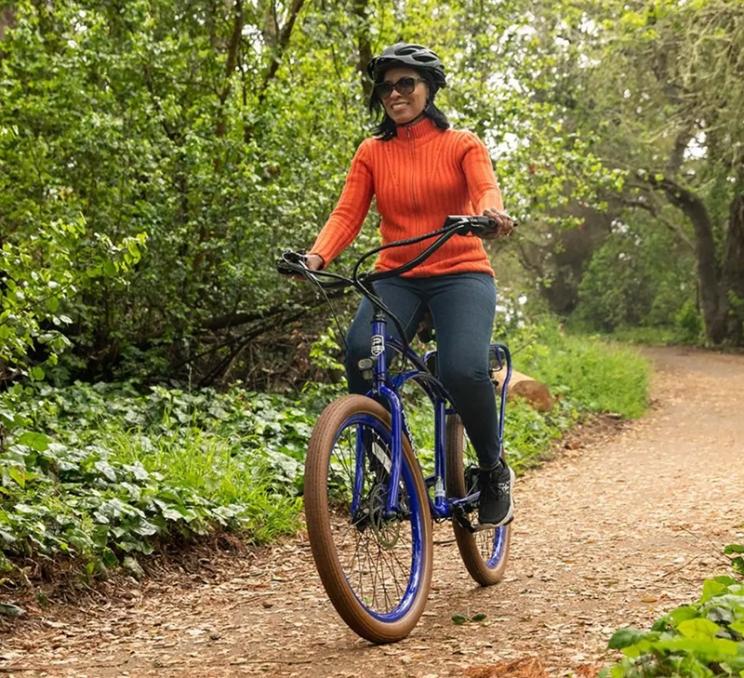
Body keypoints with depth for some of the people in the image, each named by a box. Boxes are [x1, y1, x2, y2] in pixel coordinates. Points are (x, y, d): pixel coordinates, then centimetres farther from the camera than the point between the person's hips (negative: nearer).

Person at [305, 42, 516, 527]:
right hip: (397, 277, 2)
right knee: (361, 351, -30)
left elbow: (486, 188, -13)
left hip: (460, 274, -2)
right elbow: (347, 214, -2)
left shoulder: (462, 144, 6)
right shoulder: (372, 152, 10)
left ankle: (495, 472, -1)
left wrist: (492, 213, -39)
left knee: (463, 369, -29)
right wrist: (317, 256, -23)